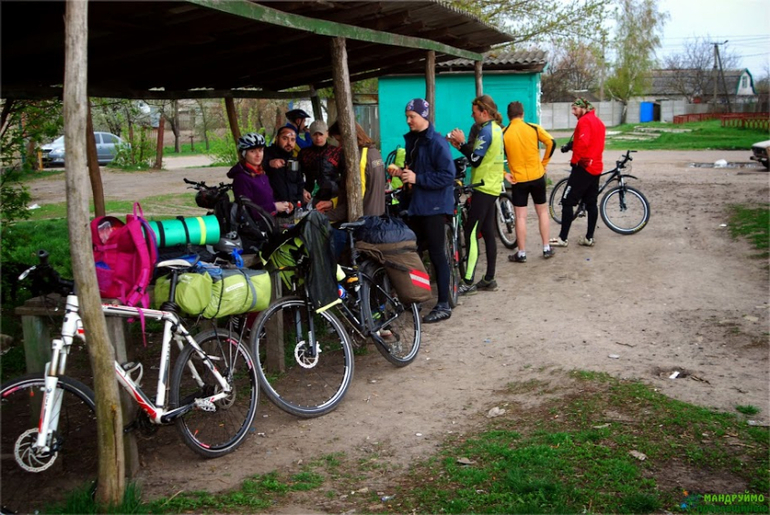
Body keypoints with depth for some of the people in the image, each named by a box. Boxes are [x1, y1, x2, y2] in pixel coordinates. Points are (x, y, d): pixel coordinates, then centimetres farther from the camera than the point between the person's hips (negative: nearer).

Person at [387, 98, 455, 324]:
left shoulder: (437, 143, -15)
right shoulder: (412, 140, 11)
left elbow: (447, 176, -21)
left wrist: (417, 178, -22)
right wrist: (401, 172, 1)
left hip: (434, 206, -8)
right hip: (416, 204, 8)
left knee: (436, 254, -4)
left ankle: (444, 305, 3)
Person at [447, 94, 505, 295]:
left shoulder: (486, 131, -16)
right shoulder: (495, 128, 14)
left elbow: (475, 160, -18)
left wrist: (461, 143, -8)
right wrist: (461, 145, 3)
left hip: (483, 187, -10)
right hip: (492, 187, 10)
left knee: (471, 233, -10)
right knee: (488, 233, 12)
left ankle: (468, 282, -9)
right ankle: (489, 279, 18)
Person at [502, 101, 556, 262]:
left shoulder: (503, 133, -7)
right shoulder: (534, 128, -4)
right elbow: (551, 143, -6)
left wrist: (504, 174, -3)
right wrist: (544, 163, 4)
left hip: (518, 180, -1)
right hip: (537, 176, 2)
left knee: (521, 217, 3)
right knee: (542, 212, 15)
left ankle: (521, 254, 6)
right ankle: (547, 249, 18)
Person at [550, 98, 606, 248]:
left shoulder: (584, 121, -12)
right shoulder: (598, 121, 17)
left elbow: (583, 143, -24)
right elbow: (594, 143, 15)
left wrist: (574, 160, -12)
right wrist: (571, 145, 5)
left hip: (583, 167, -9)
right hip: (596, 167, 9)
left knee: (567, 202, -5)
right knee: (591, 203, 11)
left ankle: (563, 238, -4)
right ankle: (589, 237, 14)